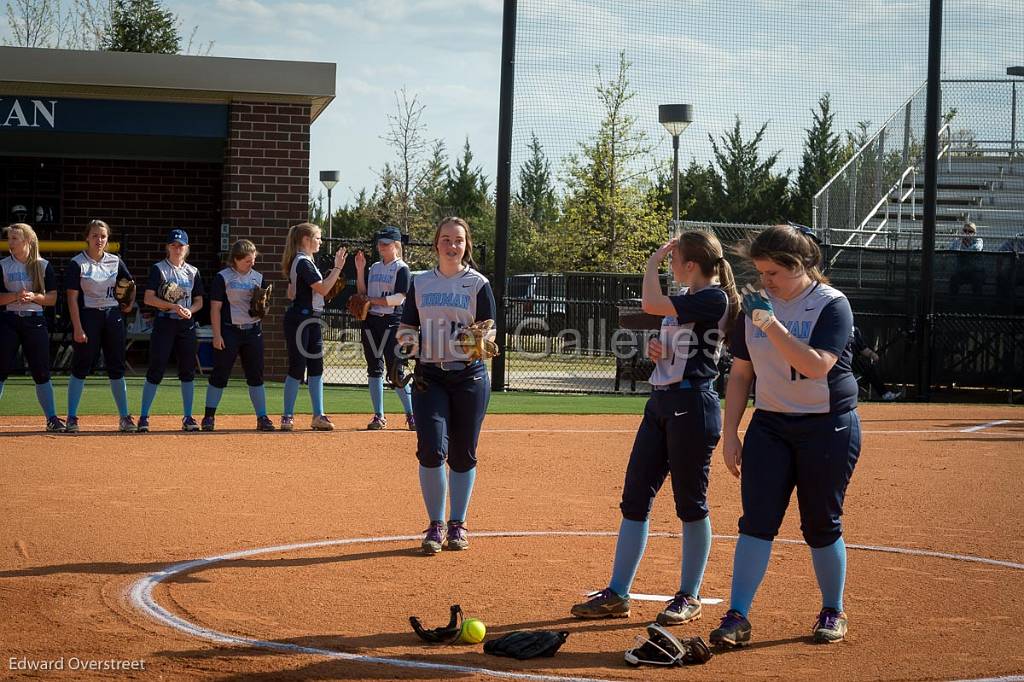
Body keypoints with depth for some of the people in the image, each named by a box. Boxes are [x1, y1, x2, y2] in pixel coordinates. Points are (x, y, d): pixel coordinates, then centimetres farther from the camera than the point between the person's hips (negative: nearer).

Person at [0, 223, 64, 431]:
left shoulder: (43, 266, 4)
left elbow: (52, 298, 3)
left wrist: (34, 296, -15)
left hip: (35, 321, 0)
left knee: (41, 373, 1)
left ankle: (52, 418, 7)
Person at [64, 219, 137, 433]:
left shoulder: (115, 262, 6)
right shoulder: (77, 264, -6)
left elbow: (130, 283, 24)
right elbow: (72, 298, -10)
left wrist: (130, 303, 11)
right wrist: (78, 328, -15)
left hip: (113, 316, 4)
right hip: (88, 316, -4)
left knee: (116, 368, 6)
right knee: (80, 367, -2)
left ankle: (124, 417, 11)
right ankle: (71, 418, 3)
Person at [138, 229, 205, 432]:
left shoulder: (193, 271, 11)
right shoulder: (158, 269, -1)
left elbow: (199, 301, 14)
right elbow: (148, 298, -9)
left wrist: (189, 310, -8)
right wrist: (172, 306, -19)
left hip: (187, 324, 4)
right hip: (164, 323, -4)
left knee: (188, 371, 5)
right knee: (156, 371, -6)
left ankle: (187, 417, 13)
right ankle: (143, 417, -1)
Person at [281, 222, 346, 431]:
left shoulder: (305, 261, 17)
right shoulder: (303, 262, -15)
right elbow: (323, 289, -20)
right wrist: (337, 268, -14)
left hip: (312, 320, 10)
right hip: (300, 319, -10)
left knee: (316, 367, 8)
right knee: (297, 367, -6)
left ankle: (318, 416, 11)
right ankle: (287, 416, 1)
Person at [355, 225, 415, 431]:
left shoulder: (401, 269, -4)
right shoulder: (374, 268, 16)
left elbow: (399, 298, -14)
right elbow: (362, 294, 12)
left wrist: (372, 300, -17)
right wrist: (360, 270, 3)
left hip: (392, 321, -7)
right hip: (371, 321, 7)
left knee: (394, 370, -9)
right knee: (374, 369, 6)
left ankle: (411, 414, -1)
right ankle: (379, 416, 10)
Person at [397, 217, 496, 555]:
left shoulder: (478, 284, 2)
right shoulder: (420, 283, 9)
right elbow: (406, 328, 12)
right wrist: (406, 344, -10)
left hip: (470, 377, -1)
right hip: (429, 376, 1)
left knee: (462, 454, 4)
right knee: (431, 449, -12)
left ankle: (458, 525, 17)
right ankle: (435, 525, 1)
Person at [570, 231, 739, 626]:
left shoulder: (714, 299, -12)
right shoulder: (684, 298, 16)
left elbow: (650, 304, -22)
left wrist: (654, 260, -8)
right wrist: (656, 350, 3)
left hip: (692, 404, -9)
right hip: (661, 401, 9)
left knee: (691, 503, 0)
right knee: (635, 498, 6)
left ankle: (689, 597, 12)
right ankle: (617, 595, 11)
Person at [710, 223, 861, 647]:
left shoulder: (831, 305, -11)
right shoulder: (756, 306, 4)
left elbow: (817, 365, -25)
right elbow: (740, 374, 10)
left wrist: (770, 324, -29)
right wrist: (729, 434, 6)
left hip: (828, 427, -4)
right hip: (769, 425, 4)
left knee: (821, 525, 4)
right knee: (756, 520, -6)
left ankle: (833, 612, 22)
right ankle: (737, 617, -8)